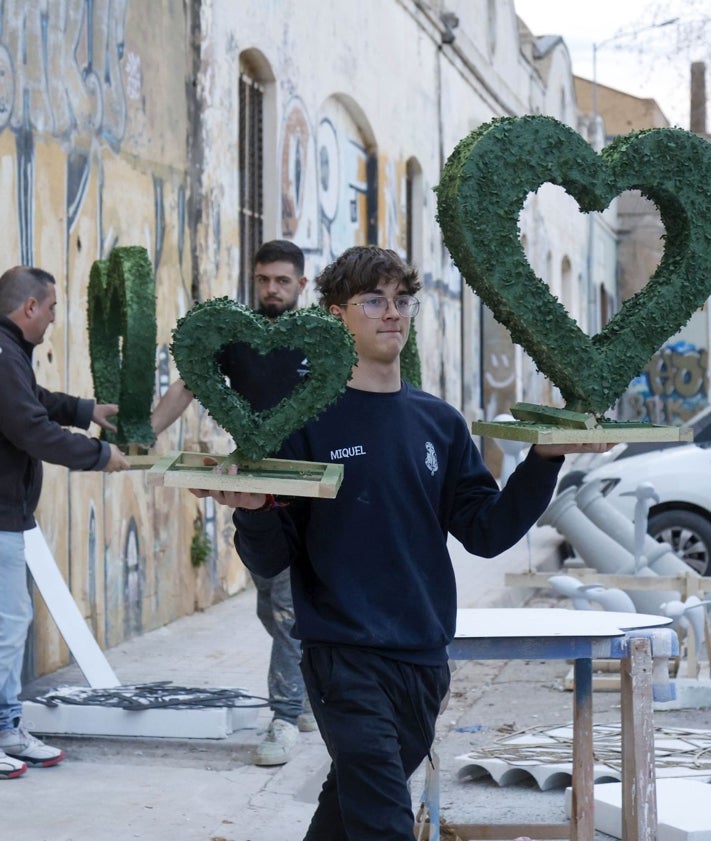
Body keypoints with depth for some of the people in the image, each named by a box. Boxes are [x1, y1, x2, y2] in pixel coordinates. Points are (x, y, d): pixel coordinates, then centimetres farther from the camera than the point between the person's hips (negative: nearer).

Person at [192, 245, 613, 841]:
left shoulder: (439, 422, 9)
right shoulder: (306, 418, -5)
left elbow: (486, 531, 8)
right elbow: (270, 560, -6)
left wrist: (544, 459, -2)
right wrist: (253, 511, -28)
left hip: (424, 657, 5)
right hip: (344, 655, -5)